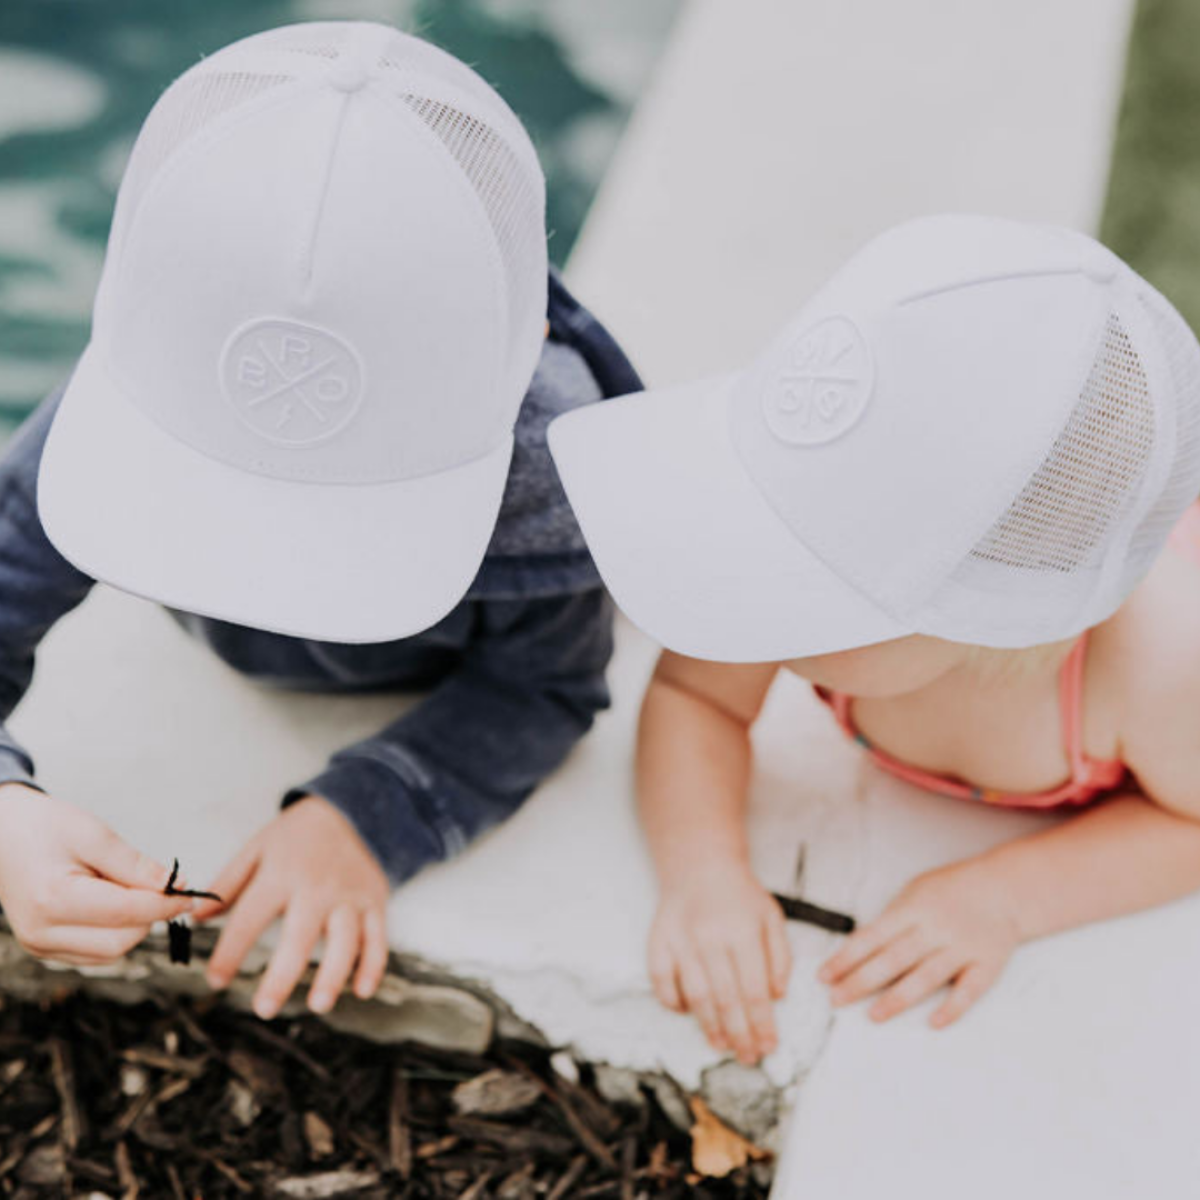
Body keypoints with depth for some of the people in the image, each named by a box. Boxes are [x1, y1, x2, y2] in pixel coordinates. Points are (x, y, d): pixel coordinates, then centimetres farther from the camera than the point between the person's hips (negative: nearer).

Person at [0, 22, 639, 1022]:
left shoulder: (544, 444, -45)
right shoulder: (124, 414, -41)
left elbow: (541, 686, -28)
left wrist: (366, 814, -45)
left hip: (442, 698, -1)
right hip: (228, 680, 2)